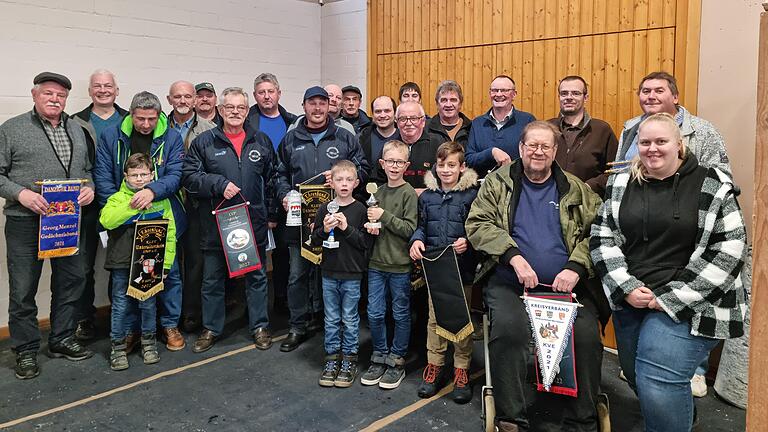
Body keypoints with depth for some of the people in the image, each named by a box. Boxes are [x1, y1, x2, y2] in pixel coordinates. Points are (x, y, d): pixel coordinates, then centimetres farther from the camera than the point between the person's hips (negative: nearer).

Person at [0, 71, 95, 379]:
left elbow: (86, 168, 20)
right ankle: (25, 351, 17)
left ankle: (62, 339, 27)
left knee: (71, 281, 11)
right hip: (25, 222, -4)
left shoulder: (76, 130, 14)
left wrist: (89, 187, 0)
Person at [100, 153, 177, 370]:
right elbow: (106, 220, -18)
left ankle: (149, 342, 27)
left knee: (148, 304, 11)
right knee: (121, 305, 6)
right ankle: (118, 346, 19)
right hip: (121, 263, -1)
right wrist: (132, 205, -22)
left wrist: (165, 261, -2)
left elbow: (169, 233, 4)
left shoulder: (161, 200, 4)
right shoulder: (118, 198, 1)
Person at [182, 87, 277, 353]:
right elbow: (190, 177, -4)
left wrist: (269, 212, 7)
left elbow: (272, 179, 12)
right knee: (212, 279, 10)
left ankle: (260, 326, 25)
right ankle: (211, 329, 25)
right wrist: (219, 184, -17)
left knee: (257, 276, 11)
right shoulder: (204, 142, 1)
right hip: (215, 224, -1)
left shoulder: (261, 142, 9)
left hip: (254, 224, 1)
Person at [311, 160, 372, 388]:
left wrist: (347, 228, -20)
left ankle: (349, 360, 21)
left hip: (352, 275, -3)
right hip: (329, 274, 3)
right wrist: (324, 230, -14)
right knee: (331, 319, 13)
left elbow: (367, 242, -9)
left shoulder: (360, 209, -6)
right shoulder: (324, 209, 1)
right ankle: (332, 358, 25)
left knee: (350, 319, 8)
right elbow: (314, 241, 5)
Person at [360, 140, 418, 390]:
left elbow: (410, 229, -14)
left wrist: (385, 216, -18)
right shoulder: (378, 192, 9)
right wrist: (370, 226, 0)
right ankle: (380, 357, 25)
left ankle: (397, 361, 21)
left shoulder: (409, 194, -7)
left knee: (400, 314, 8)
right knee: (374, 313, 9)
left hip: (400, 266, -5)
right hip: (376, 263, 5)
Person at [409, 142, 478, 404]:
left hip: (462, 266, -3)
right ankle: (434, 366, 24)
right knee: (434, 317, 10)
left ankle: (461, 371, 20)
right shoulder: (427, 196, 7)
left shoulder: (471, 195, -4)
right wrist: (416, 240, -5)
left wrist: (467, 241, -22)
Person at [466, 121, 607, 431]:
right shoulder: (498, 183, 10)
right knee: (509, 328, -30)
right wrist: (514, 257, -14)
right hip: (510, 283, -1)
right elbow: (477, 224, 0)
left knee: (587, 335, -23)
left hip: (567, 286, 2)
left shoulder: (576, 190, 14)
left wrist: (576, 267, -13)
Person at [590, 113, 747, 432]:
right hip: (630, 300, 5)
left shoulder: (713, 187, -5)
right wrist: (626, 288, -9)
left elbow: (729, 251, -10)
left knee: (657, 381, -20)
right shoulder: (621, 185, 6)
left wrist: (672, 297, -15)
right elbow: (602, 239, 4)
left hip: (689, 304, -5)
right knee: (636, 376, 17)